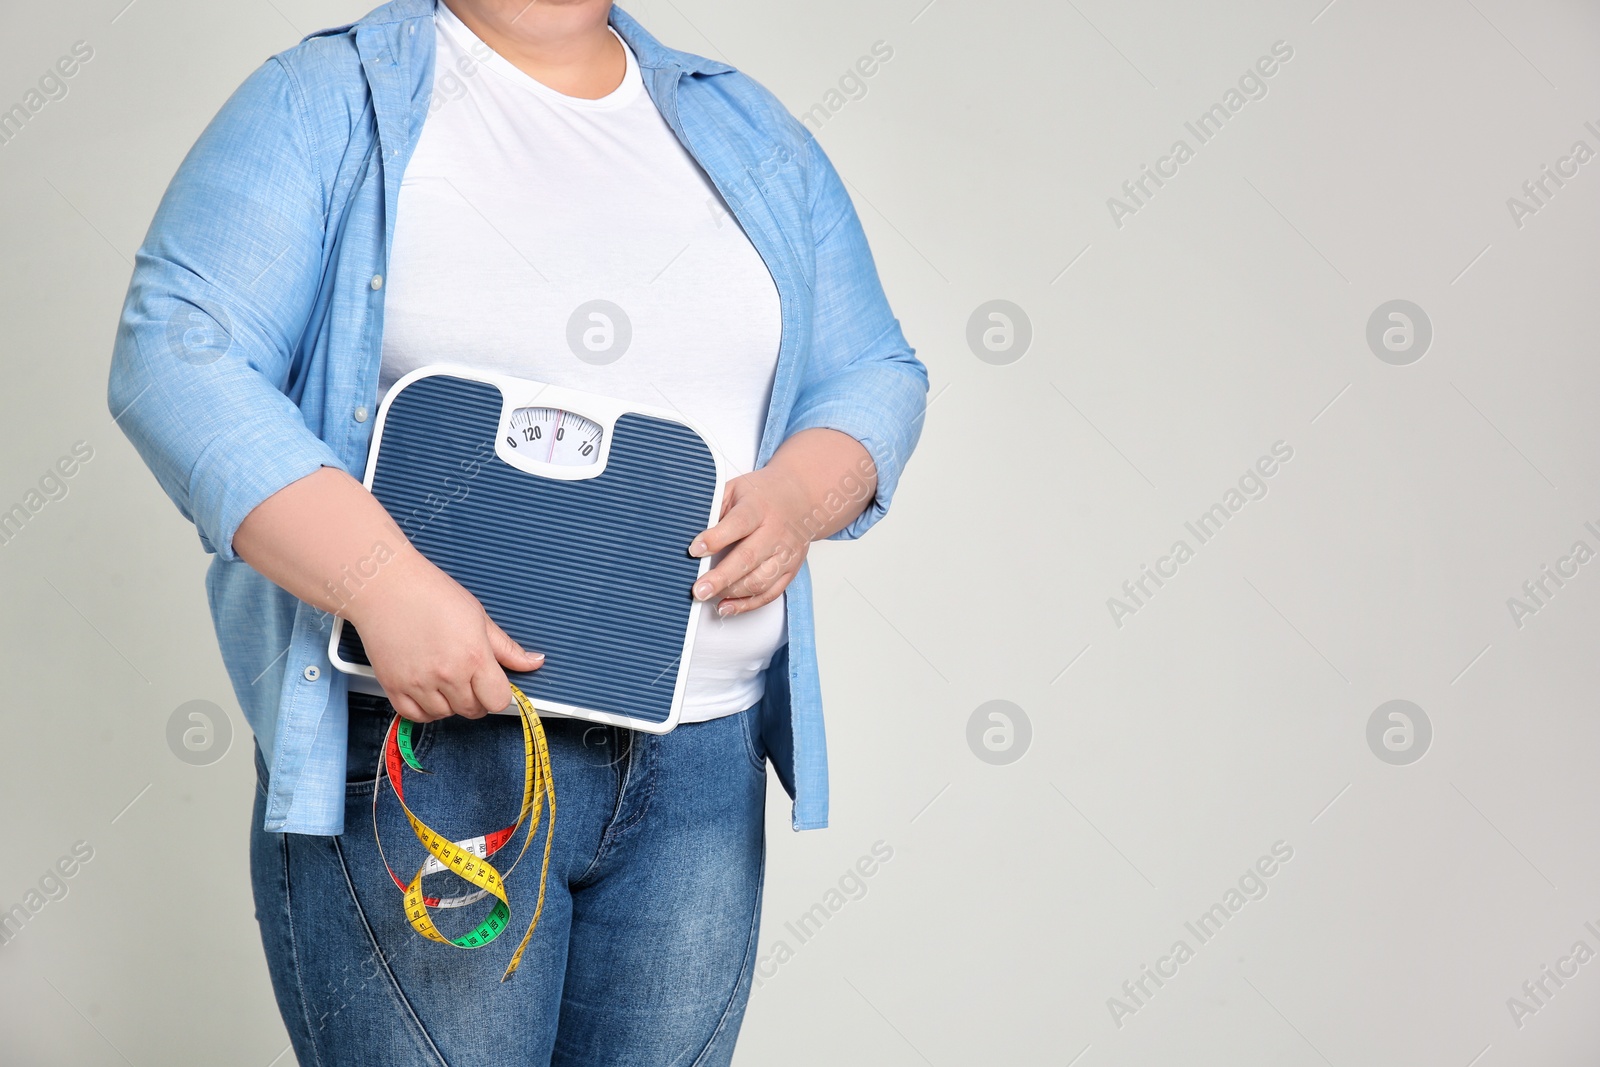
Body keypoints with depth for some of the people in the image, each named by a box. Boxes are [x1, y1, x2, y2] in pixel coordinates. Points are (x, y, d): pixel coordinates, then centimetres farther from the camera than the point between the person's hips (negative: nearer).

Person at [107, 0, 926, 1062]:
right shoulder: (328, 105, 0)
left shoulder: (752, 135, 14)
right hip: (422, 744, -4)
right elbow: (178, 355, -10)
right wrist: (385, 581, -23)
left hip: (700, 764, 4)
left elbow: (875, 372, 16)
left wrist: (802, 493, -8)